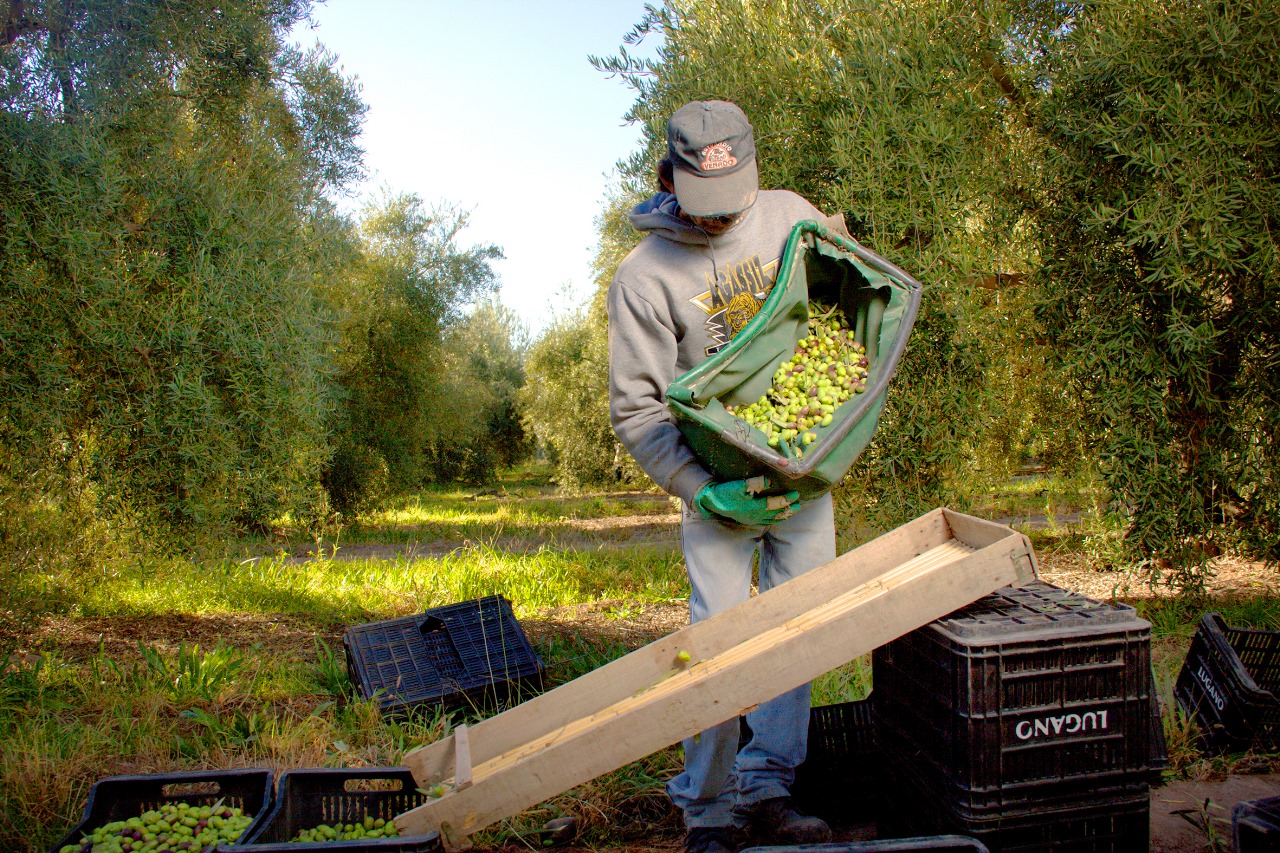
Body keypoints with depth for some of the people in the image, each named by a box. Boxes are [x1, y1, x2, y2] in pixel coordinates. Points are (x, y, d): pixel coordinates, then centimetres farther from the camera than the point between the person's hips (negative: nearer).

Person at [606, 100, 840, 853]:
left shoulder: (790, 215, -2)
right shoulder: (643, 277, -14)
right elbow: (636, 408, -14)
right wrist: (705, 492, -23)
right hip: (717, 479, -4)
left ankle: (765, 791, 13)